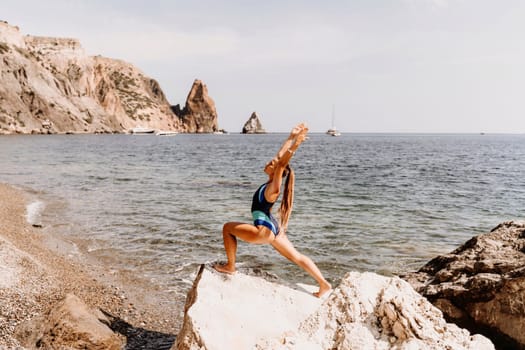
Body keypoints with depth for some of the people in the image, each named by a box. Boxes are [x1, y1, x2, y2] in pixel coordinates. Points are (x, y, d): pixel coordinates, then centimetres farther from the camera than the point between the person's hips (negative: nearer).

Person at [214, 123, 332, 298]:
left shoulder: (273, 188, -21)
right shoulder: (271, 183, 1)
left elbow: (282, 164, -36)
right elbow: (280, 155, 8)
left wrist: (294, 146, -46)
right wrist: (292, 137, 9)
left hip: (265, 231, -9)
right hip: (273, 228, 9)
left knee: (227, 228, 3)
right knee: (297, 257, 13)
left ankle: (230, 266, 13)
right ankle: (323, 284, 11)